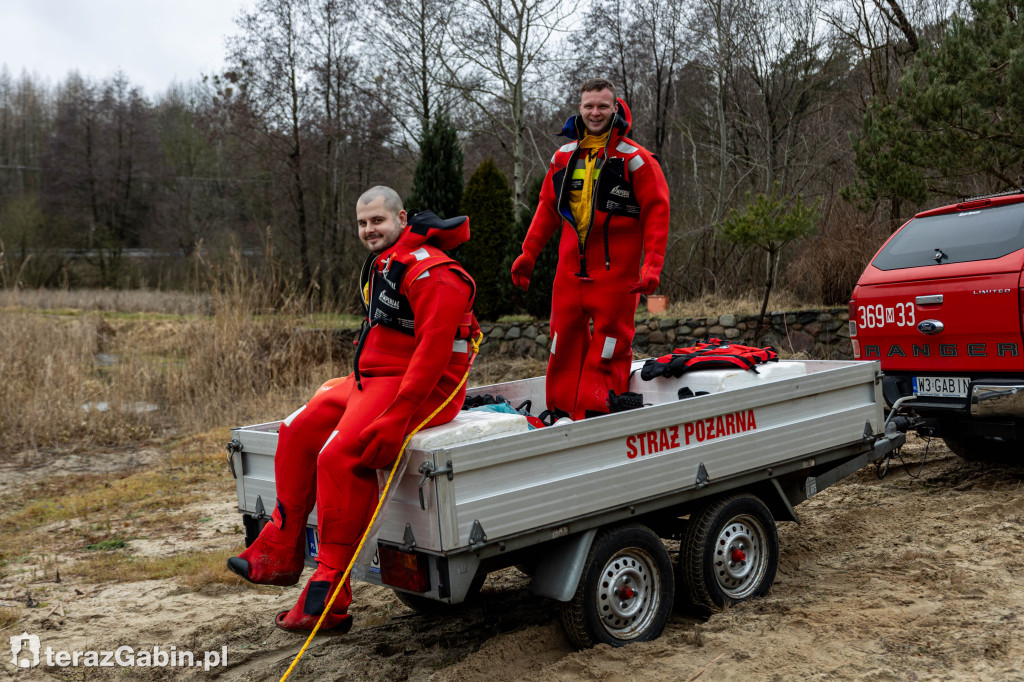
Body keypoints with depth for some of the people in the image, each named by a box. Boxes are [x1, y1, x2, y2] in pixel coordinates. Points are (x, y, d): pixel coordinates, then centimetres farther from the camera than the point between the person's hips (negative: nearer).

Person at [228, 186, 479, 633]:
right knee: (297, 431, 4)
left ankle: (329, 597, -20)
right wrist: (359, 377, 15)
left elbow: (434, 349, -26)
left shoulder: (428, 272, -18)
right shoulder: (382, 264, 15)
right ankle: (280, 553, 11)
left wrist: (394, 419, -30)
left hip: (422, 387, -10)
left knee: (340, 456, -26)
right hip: (369, 378, 10)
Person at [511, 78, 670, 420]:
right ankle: (561, 409, 16)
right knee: (565, 335, 7)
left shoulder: (635, 159, -3)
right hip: (570, 267, 5)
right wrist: (528, 254, 13)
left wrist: (652, 265, -15)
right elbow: (547, 209, 18)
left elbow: (656, 213, -6)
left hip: (616, 269, -4)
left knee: (610, 340, -4)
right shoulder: (564, 157, 11)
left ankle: (598, 414, 1)